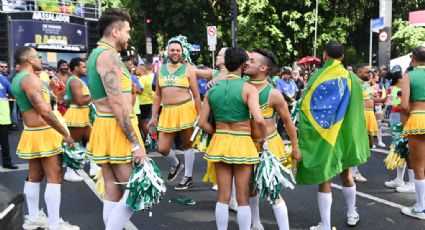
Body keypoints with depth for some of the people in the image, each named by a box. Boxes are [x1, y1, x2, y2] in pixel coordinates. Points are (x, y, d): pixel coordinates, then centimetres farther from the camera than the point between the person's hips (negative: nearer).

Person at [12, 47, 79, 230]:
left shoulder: (17, 79, 13)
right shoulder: (30, 79, -19)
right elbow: (44, 111, -28)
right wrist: (65, 134, -23)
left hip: (30, 133, 10)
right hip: (44, 134, -10)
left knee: (34, 175, 16)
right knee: (54, 178, -6)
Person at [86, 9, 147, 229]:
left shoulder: (96, 54, 18)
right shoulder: (109, 55, -14)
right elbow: (117, 104, -21)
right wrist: (136, 143, -21)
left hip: (102, 127, 10)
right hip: (117, 129, -10)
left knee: (113, 192, 12)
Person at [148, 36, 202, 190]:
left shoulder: (188, 69, -2)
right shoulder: (161, 70, 10)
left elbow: (196, 95, -2)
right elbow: (158, 95, 14)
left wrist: (200, 117, -4)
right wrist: (154, 116, 11)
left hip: (185, 110, -4)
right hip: (167, 112, 4)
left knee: (187, 144, 8)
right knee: (162, 148, 3)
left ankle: (188, 178, 22)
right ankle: (176, 165, 35)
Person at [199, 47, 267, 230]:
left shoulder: (212, 89, 2)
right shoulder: (248, 88, -12)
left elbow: (202, 123, 2)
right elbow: (259, 119, -25)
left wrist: (219, 135, 12)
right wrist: (264, 136, -7)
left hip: (219, 143, 4)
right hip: (242, 145, -4)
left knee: (223, 196, 13)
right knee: (243, 198, 7)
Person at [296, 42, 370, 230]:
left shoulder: (319, 77, -10)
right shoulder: (351, 78, -1)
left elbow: (306, 107, -11)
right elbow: (356, 110, 1)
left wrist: (306, 139, -5)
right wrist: (354, 136, 10)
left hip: (323, 135, -4)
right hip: (345, 135, 4)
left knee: (324, 179, 2)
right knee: (346, 174, 21)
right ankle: (352, 214, 38)